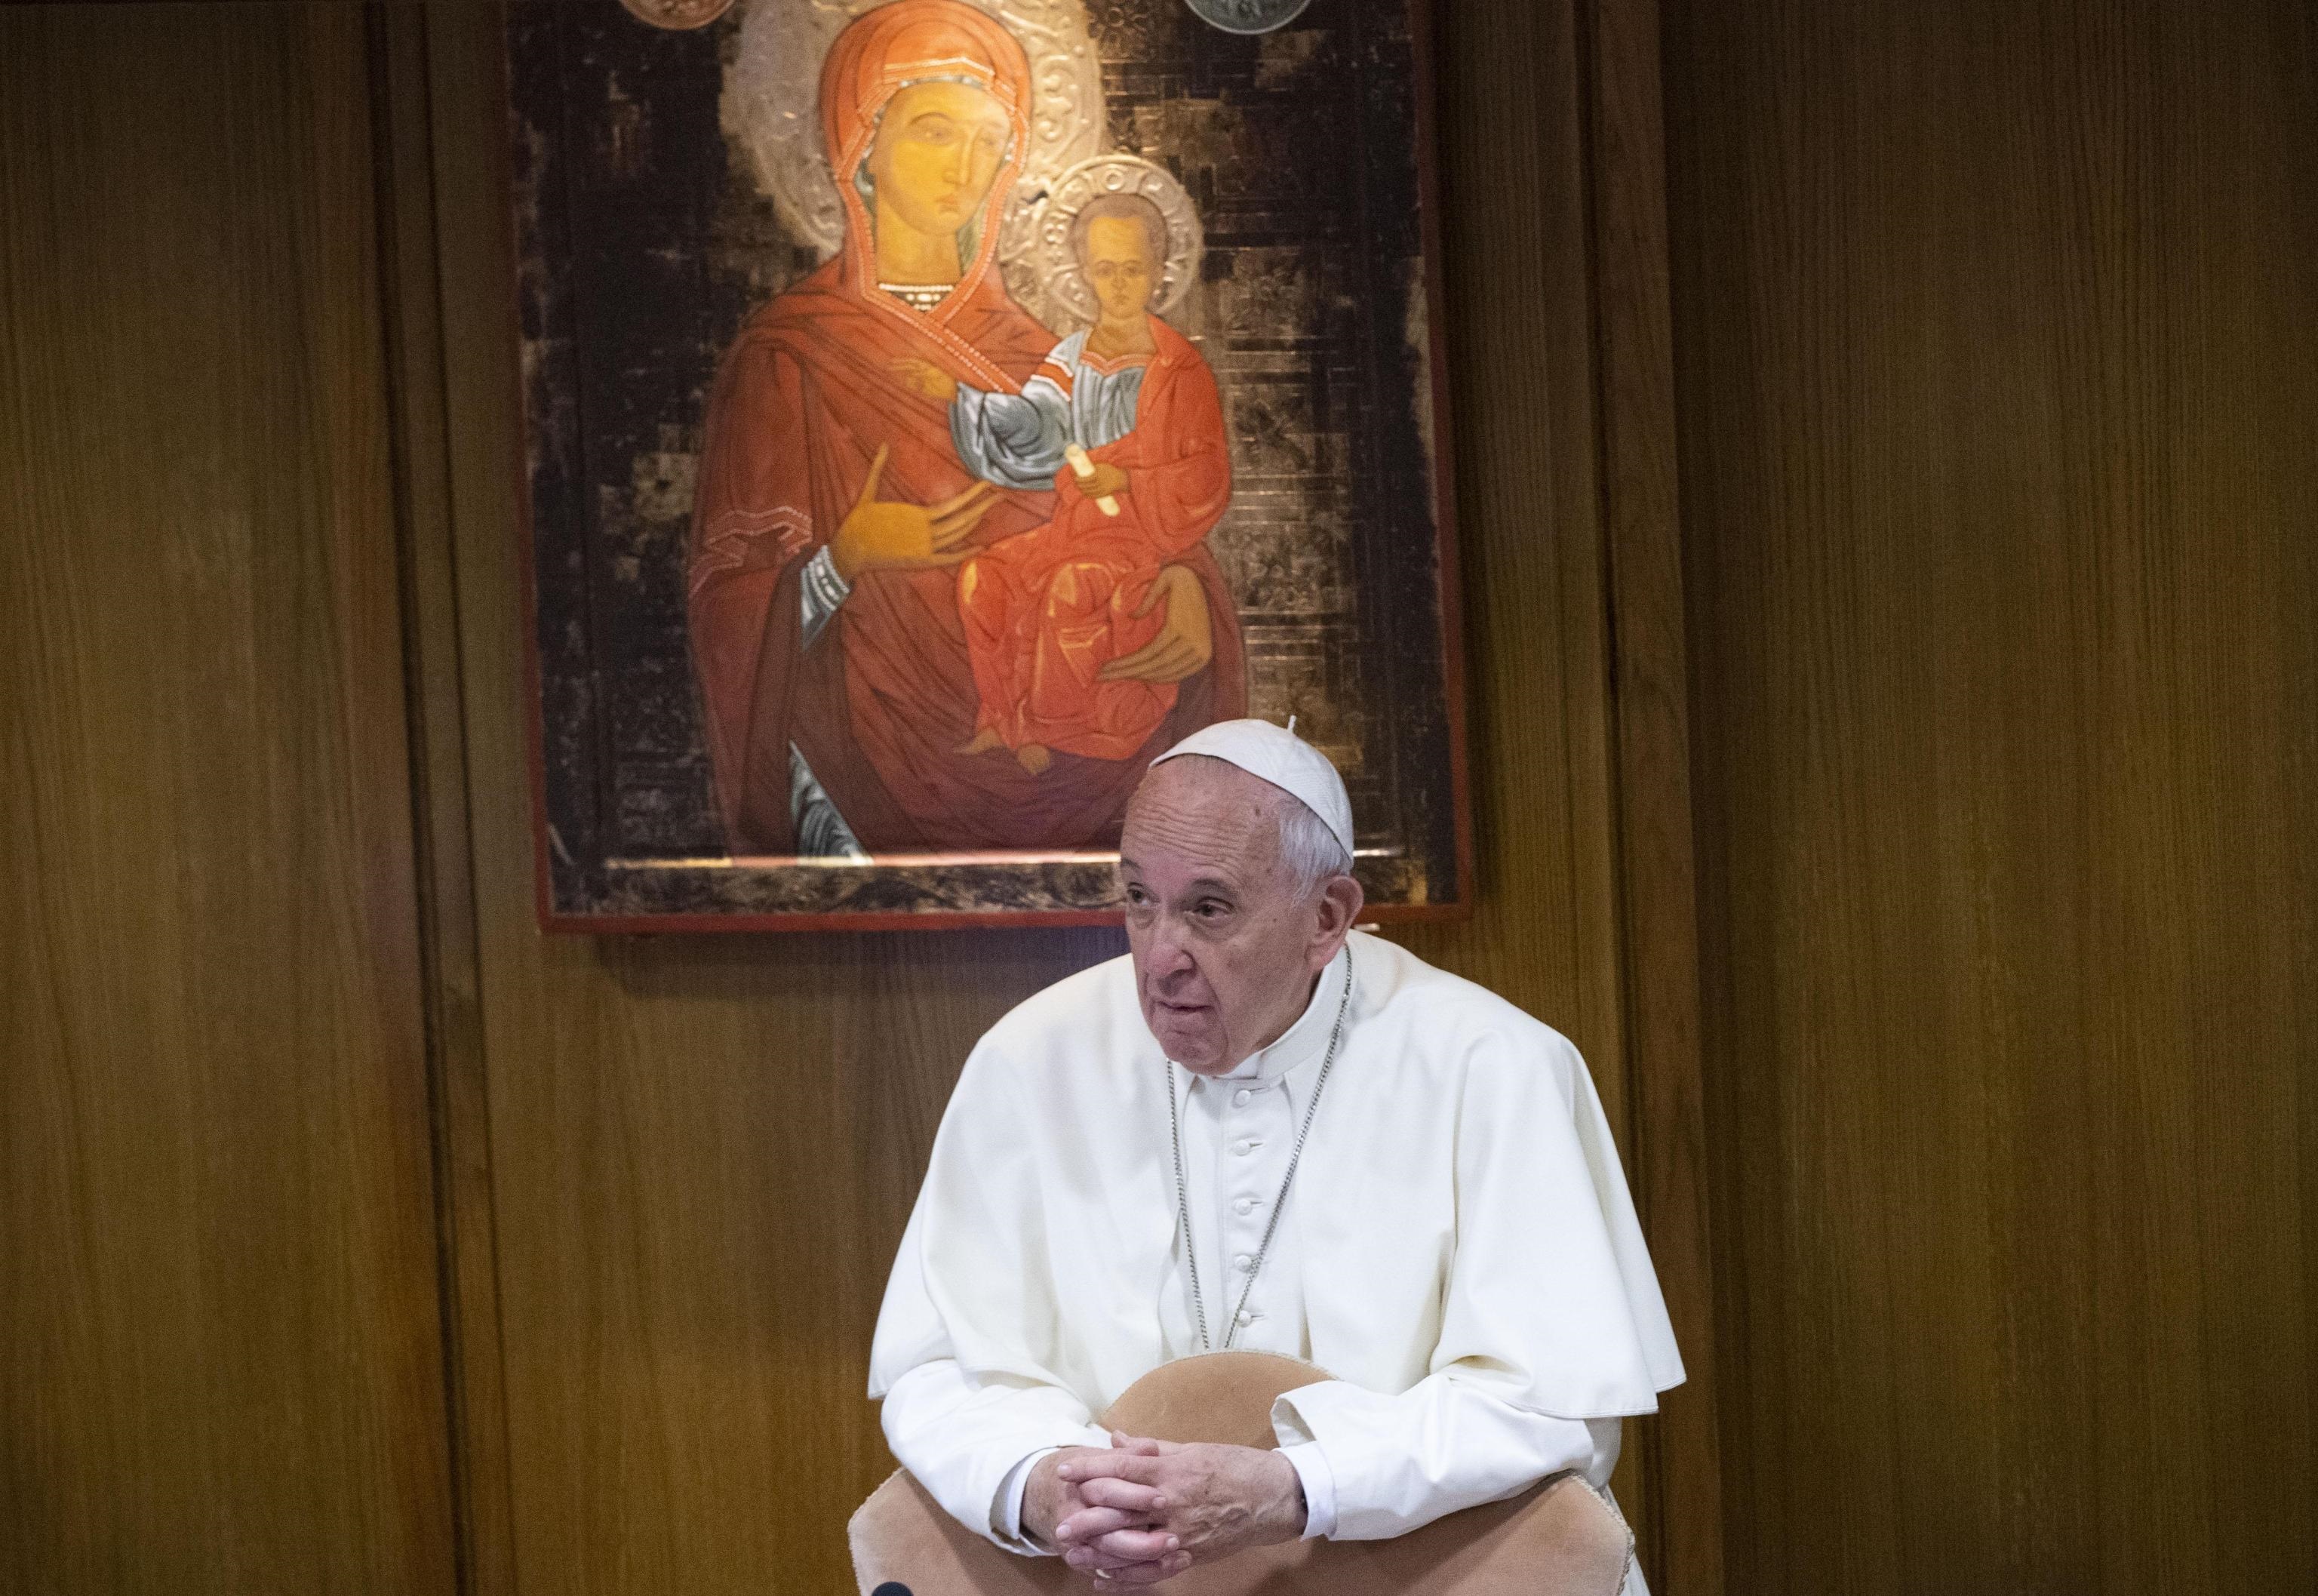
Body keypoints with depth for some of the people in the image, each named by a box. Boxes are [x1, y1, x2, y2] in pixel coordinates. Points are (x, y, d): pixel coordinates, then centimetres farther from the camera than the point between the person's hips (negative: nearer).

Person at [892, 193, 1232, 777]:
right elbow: (1031, 424, -4)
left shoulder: (1180, 371, -7)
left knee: (1069, 594, -30)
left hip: (1142, 530, -6)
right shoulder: (1074, 356, 10)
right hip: (1074, 524, 6)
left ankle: (1049, 730, -13)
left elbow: (1206, 479, -7)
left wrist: (1127, 482, -19)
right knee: (984, 575, -14)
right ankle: (1009, 720, -7)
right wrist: (957, 396, -17)